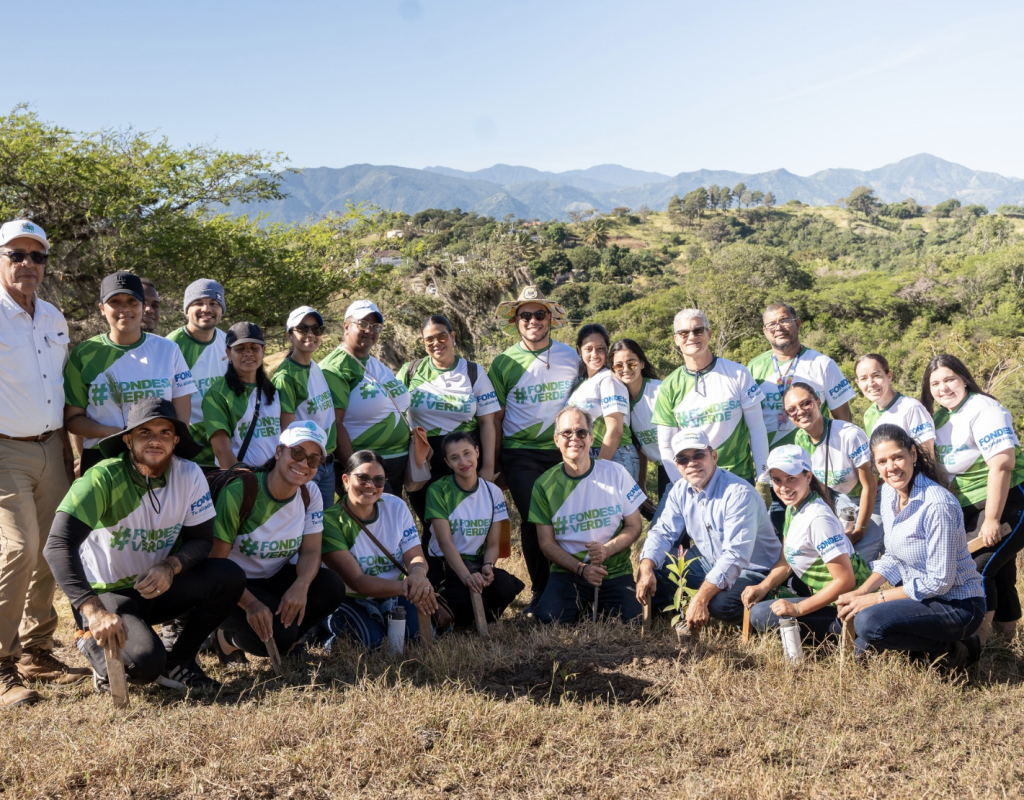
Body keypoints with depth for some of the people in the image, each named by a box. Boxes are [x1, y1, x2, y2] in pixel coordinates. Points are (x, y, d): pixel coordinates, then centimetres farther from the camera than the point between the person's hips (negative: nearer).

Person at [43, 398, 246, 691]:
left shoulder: (189, 475, -9)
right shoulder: (104, 478, -23)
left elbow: (201, 539, -1)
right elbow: (58, 546, -32)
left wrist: (171, 567, -25)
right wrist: (94, 611, -42)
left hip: (159, 588, 5)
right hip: (108, 592, -5)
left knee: (230, 576, -19)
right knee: (146, 662, -30)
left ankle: (177, 663, -1)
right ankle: (94, 643, 6)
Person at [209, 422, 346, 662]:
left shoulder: (310, 493, -5)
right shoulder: (239, 492, -22)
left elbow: (310, 551, -8)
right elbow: (214, 563, -21)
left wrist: (301, 586, -33)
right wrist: (250, 603, -37)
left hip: (275, 579, 5)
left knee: (332, 587, -23)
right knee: (279, 634, -31)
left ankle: (284, 639, 2)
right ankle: (230, 637, 4)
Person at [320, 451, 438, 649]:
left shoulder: (396, 507, -4)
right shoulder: (331, 521, -19)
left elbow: (415, 556, -6)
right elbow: (356, 581, -24)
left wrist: (417, 574, -33)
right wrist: (406, 587, -40)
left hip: (394, 595, 3)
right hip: (351, 600, -3)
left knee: (420, 631, -24)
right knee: (371, 640, -30)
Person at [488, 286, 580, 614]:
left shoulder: (570, 356, 8)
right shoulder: (503, 363, 3)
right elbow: (495, 417, 6)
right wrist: (493, 462, 4)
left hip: (564, 451, 2)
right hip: (521, 454, -1)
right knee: (533, 520, -7)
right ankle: (540, 591, 10)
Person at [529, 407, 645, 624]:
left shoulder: (615, 473, -1)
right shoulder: (545, 485, -1)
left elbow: (634, 527, 4)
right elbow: (547, 542, 1)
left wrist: (607, 549, -16)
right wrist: (581, 569, -14)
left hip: (615, 572, 1)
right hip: (568, 572, 0)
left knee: (630, 620, -24)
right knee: (549, 618, -27)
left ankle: (595, 604, 9)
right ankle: (582, 605, 7)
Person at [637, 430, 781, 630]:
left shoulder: (739, 493, -28)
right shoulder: (680, 491, -3)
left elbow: (735, 556, -34)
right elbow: (663, 532, -2)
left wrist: (700, 598, -42)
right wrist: (646, 570, -24)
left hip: (751, 569, -7)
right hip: (708, 561, 7)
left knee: (722, 604, -35)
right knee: (654, 570, -10)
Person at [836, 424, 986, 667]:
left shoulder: (938, 505, -26)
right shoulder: (889, 493, -1)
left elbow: (939, 581, -23)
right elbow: (893, 557, 9)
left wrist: (874, 599, -19)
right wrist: (859, 593, -6)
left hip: (957, 605, -8)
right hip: (922, 595, 8)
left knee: (868, 622, -28)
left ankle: (947, 649, -6)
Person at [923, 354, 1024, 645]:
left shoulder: (983, 409, -16)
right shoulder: (940, 417, 9)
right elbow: (939, 467, 13)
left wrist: (992, 520, -24)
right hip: (969, 509, 8)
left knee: (978, 569, -14)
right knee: (997, 568, 16)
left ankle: (975, 643, -5)